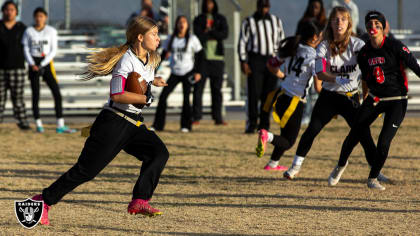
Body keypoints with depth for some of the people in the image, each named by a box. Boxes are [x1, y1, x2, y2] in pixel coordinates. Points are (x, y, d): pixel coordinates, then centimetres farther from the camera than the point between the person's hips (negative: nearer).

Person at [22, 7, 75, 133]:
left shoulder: (51, 31, 3)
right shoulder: (29, 32, 4)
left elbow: (53, 50, -1)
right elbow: (26, 50, 4)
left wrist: (42, 64, -11)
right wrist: (32, 65, -11)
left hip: (46, 63, 0)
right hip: (33, 63, 0)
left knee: (57, 93, -7)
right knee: (35, 95, 0)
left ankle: (60, 125, -4)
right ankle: (38, 124, 9)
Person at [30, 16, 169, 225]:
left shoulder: (150, 59, 10)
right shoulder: (126, 60, -17)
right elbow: (117, 95, -29)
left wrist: (152, 81, 24)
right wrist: (145, 98, -23)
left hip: (134, 125, 8)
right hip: (113, 123, -8)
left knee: (159, 153, -12)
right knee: (86, 170, -8)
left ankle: (139, 202, -15)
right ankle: (44, 201, 3)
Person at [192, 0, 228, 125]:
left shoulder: (221, 19, 14)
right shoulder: (198, 20, 10)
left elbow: (225, 34, -3)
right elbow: (198, 34, -6)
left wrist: (208, 32, -8)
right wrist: (214, 35, -8)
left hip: (217, 58, 1)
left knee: (217, 89, 2)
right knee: (198, 88, -6)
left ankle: (218, 117, 5)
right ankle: (196, 117, -5)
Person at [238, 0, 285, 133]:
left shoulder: (276, 21, 13)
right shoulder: (249, 22, 3)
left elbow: (281, 41, 19)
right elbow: (242, 42, 2)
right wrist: (243, 61, -6)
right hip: (255, 61, -3)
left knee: (268, 94, 2)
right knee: (254, 94, -9)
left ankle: (264, 125, 9)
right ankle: (251, 125, -5)